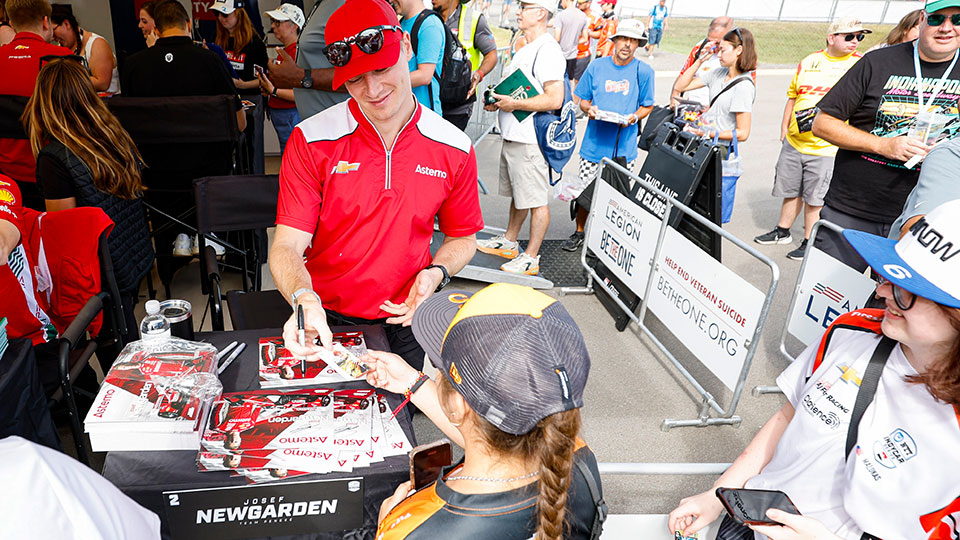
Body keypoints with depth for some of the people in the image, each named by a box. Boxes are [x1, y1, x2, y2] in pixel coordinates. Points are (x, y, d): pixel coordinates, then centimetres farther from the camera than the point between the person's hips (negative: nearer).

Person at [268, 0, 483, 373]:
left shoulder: (454, 149, -8)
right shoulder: (311, 142, -13)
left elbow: (462, 237, 5)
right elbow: (287, 247, -17)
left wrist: (436, 273, -16)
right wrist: (305, 300, -38)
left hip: (404, 319, 2)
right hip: (325, 320, -1)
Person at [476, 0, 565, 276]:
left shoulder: (548, 50, -15)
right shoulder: (525, 49, 17)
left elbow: (554, 99, -24)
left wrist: (514, 104, -19)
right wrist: (498, 100, 10)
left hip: (530, 139, -10)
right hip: (513, 136, 10)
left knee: (537, 200, -1)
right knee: (518, 195, 21)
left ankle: (531, 258, 6)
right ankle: (509, 243, 34)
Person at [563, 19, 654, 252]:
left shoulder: (644, 71, 0)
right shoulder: (596, 66, 4)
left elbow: (647, 106, 7)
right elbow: (583, 100, 11)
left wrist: (634, 117, -14)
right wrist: (589, 108, -11)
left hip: (624, 146, -1)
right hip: (594, 143, 1)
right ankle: (579, 233, 28)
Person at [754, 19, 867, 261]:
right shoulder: (809, 62, 10)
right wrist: (785, 127, 13)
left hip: (825, 147, -4)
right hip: (794, 141, 4)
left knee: (814, 197, 0)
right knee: (791, 190, 16)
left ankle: (809, 242, 13)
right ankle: (783, 232, 33)